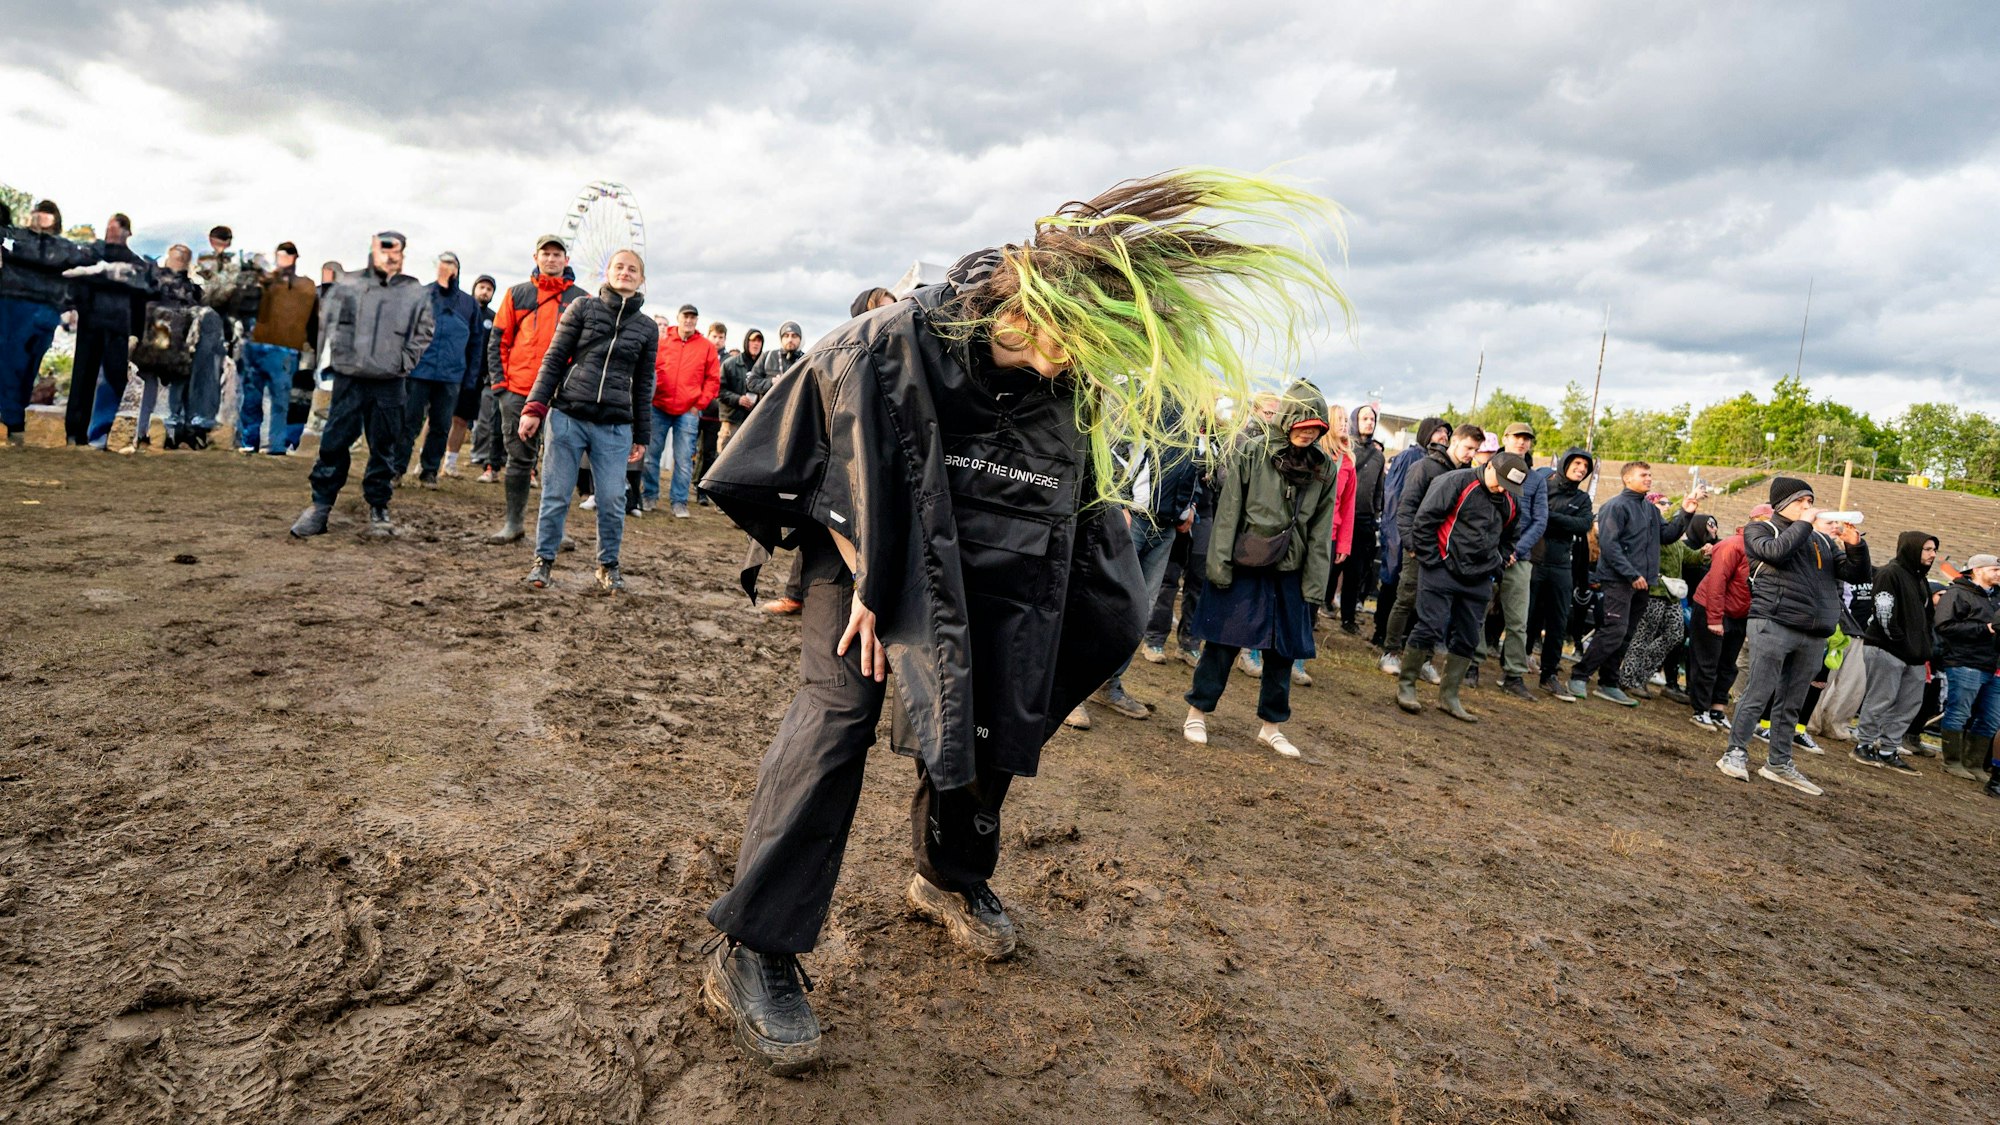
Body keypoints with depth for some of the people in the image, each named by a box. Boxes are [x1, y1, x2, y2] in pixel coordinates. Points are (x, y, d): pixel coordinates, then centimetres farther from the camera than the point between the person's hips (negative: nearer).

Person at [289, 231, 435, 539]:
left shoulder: (415, 292, 6)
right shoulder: (349, 284, 4)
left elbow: (422, 334, 10)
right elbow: (328, 320, 8)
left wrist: (403, 361, 0)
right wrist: (340, 351, -2)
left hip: (389, 385, 1)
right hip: (349, 379, -1)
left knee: (384, 447, 7)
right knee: (334, 443, 1)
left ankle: (378, 508, 18)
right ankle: (320, 506, 8)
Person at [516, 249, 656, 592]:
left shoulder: (647, 328, 10)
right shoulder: (582, 308, 5)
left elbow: (643, 385, 13)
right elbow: (553, 360, 4)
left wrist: (641, 436, 12)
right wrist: (535, 408, -4)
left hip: (615, 428, 1)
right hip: (567, 418, -1)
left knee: (612, 501, -1)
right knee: (555, 496, 1)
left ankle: (608, 565, 18)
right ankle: (543, 560, 17)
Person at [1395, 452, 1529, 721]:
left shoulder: (1512, 502, 10)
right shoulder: (1457, 482, -11)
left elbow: (1510, 538, 27)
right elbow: (1424, 520, -13)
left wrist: (1495, 568, 14)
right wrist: (1431, 561, -13)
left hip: (1478, 582, 6)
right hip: (1442, 571, -6)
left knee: (1467, 639, 7)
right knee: (1430, 628, -8)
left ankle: (1449, 696, 16)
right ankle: (1406, 684, 6)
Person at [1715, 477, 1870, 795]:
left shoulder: (1821, 540, 20)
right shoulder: (1759, 530, 6)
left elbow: (1858, 575, 18)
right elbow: (1776, 551, -16)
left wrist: (1855, 546, 1)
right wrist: (1803, 523, -5)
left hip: (1814, 635, 5)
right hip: (1773, 625, -5)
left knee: (1791, 703, 9)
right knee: (1758, 694, -8)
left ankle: (1779, 763, 15)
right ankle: (1735, 754, -2)